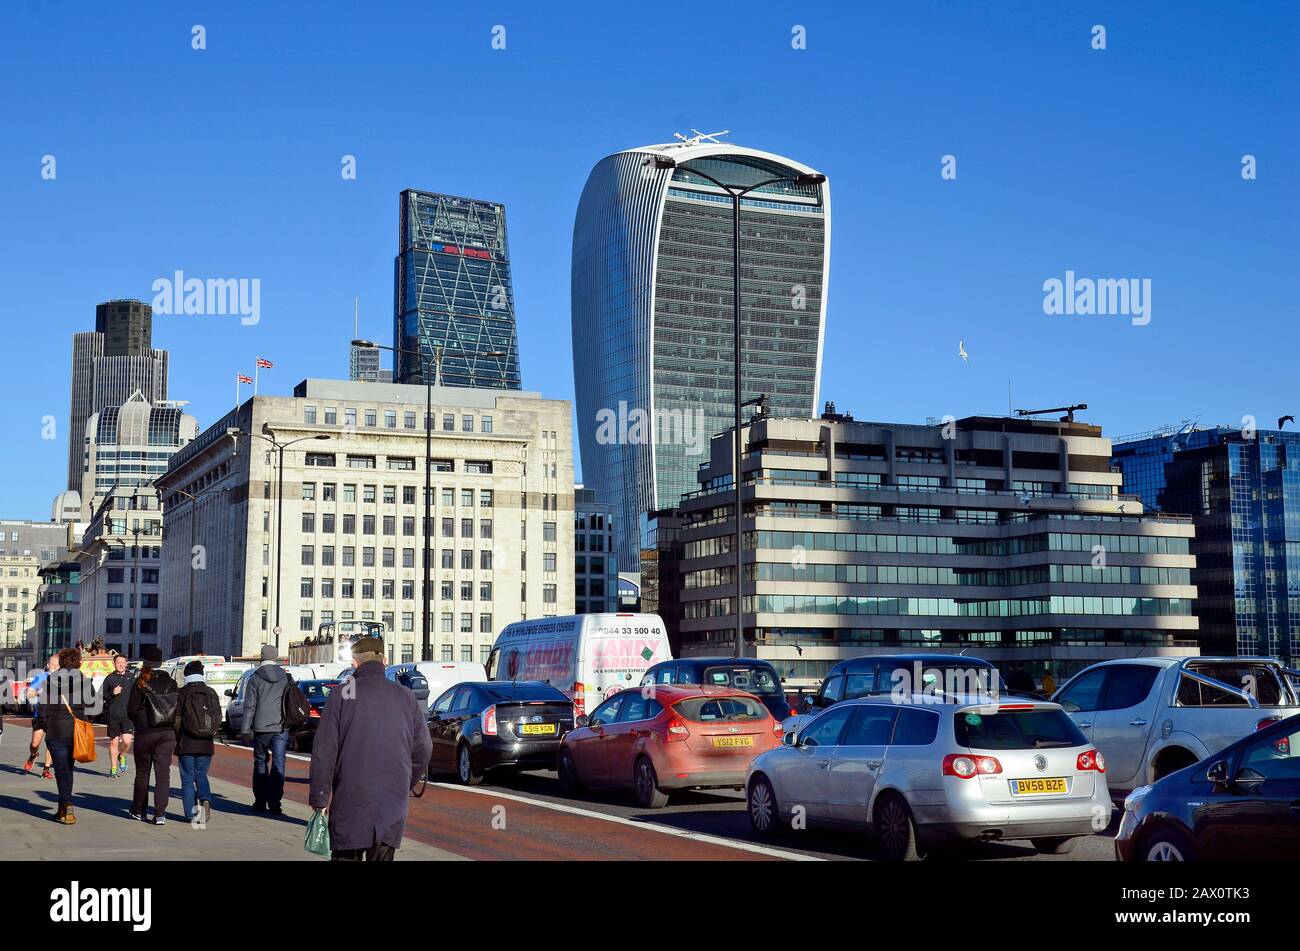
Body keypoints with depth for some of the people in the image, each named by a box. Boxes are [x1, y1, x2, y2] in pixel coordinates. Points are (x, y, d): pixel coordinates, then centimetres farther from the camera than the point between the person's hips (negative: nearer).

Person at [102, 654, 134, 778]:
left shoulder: (131, 678, 10)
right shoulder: (109, 678, 2)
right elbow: (102, 696, 2)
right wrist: (112, 693, -15)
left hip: (128, 715, 1)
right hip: (113, 715, -1)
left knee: (127, 741, -12)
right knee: (113, 741, 5)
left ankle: (122, 756, 20)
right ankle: (113, 769, 16)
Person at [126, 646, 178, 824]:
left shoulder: (140, 683, -7)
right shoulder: (170, 683, 3)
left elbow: (131, 710, -5)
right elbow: (178, 708, 6)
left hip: (144, 734, -2)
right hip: (167, 733, 2)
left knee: (142, 773, 12)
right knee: (163, 773, 1)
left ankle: (138, 811, 23)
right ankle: (160, 813, -6)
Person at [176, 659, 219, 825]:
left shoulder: (182, 693, -7)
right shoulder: (211, 693, 4)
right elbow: (218, 718, 7)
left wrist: (176, 739, 4)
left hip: (186, 743, -3)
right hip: (206, 744, 3)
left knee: (187, 779, 6)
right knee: (201, 776, 15)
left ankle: (192, 814, 4)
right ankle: (205, 800, -12)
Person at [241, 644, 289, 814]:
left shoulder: (255, 679, -3)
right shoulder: (286, 678, 5)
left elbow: (249, 706, -6)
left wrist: (245, 729, -4)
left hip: (261, 728, -1)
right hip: (281, 728, 1)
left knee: (260, 763, 12)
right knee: (278, 765, 1)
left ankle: (260, 802, 14)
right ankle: (274, 804, -4)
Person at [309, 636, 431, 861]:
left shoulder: (342, 695, -5)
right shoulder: (406, 697, 6)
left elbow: (324, 750, -7)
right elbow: (423, 748, 7)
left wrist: (319, 798, -1)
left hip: (351, 802, -3)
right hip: (393, 802, 3)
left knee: (346, 856, 5)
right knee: (383, 855, 9)